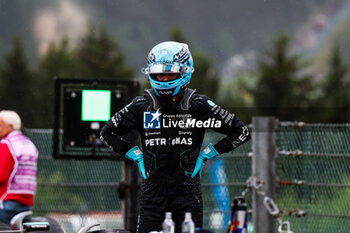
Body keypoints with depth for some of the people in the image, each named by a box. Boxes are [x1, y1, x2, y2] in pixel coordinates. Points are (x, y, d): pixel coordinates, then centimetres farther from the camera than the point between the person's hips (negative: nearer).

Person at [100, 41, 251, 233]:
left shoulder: (199, 106, -1)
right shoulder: (141, 106, 3)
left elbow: (241, 132, 5)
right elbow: (107, 132, 16)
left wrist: (206, 155, 1)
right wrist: (136, 155, 7)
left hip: (187, 194, -1)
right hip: (152, 192, 1)